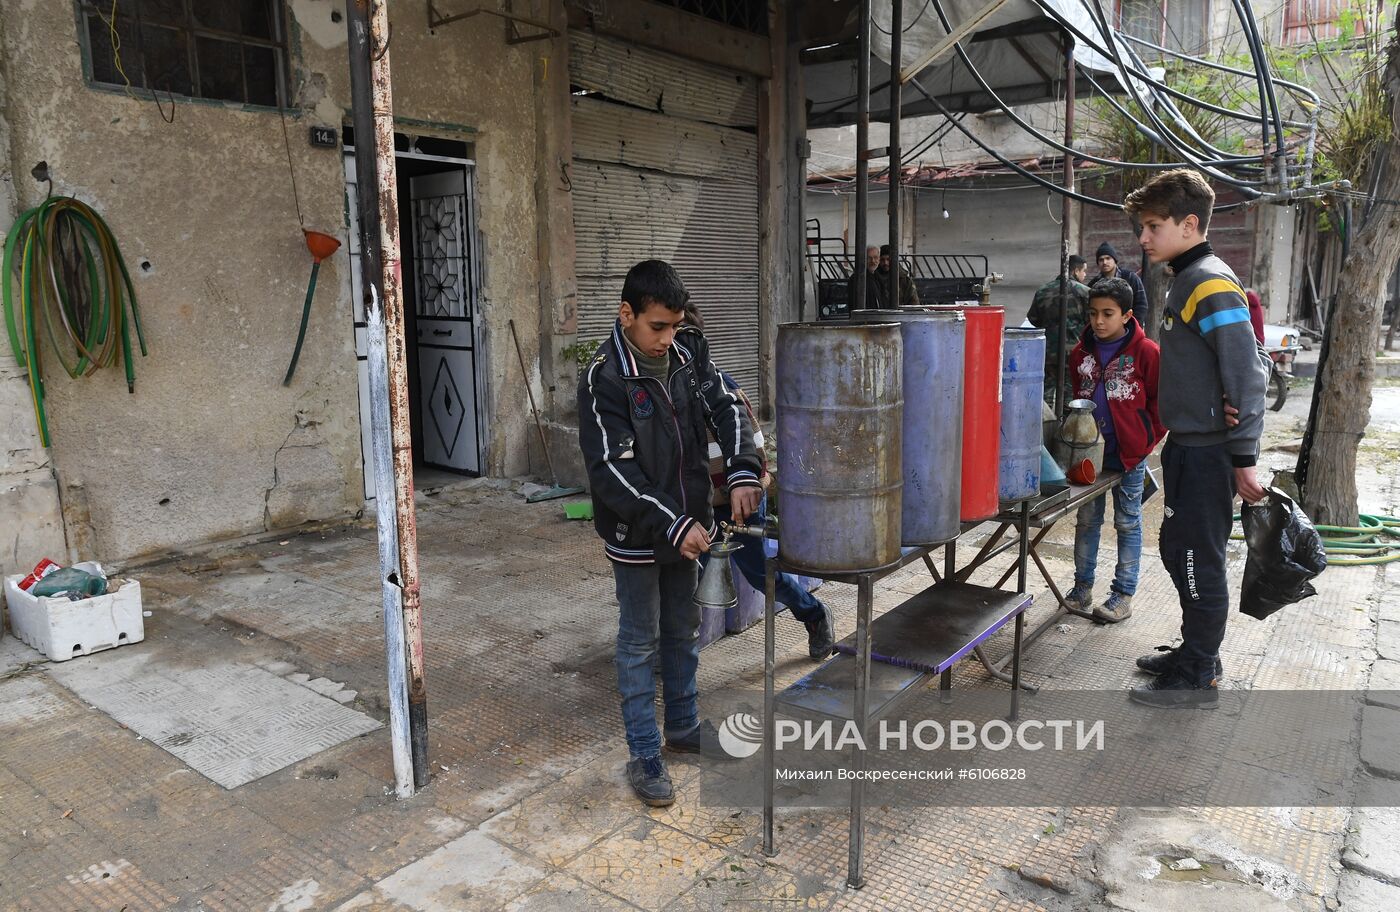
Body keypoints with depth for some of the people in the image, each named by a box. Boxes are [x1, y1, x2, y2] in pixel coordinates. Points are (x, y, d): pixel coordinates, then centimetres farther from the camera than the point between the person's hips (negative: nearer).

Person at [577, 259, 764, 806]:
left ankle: (684, 725, 39)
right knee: (640, 642, 8)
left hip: (689, 522, 6)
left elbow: (726, 408, -6)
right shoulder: (605, 379, -21)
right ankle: (644, 755, 22)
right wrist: (672, 526, -28)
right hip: (636, 534, -6)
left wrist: (742, 472, -24)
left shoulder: (689, 350, -4)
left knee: (684, 631, 20)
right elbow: (611, 471, -24)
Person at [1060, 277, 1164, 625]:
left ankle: (1123, 594, 16)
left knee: (1128, 523, 7)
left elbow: (1160, 401, -4)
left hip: (1128, 452, -4)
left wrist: (1148, 439, -8)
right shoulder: (1081, 352, 5)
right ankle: (1083, 586, 23)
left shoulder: (1146, 352, -8)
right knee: (1087, 519, 12)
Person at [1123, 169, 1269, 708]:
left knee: (1198, 561, 0)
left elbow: (1248, 374, -21)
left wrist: (1244, 457, -21)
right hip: (1189, 446, 10)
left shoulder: (1211, 285, -17)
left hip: (1207, 453, -10)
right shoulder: (1187, 281, 13)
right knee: (1178, 551, 18)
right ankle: (1197, 653, 33)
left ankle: (1197, 679, 13)